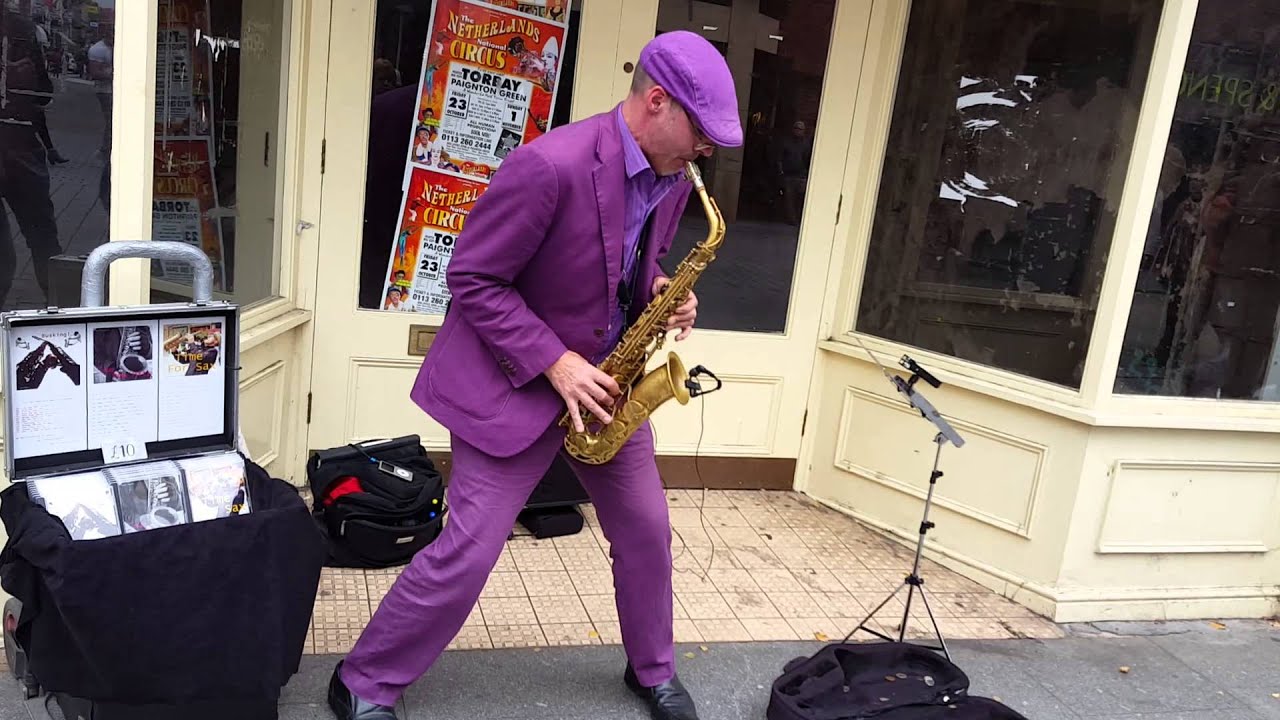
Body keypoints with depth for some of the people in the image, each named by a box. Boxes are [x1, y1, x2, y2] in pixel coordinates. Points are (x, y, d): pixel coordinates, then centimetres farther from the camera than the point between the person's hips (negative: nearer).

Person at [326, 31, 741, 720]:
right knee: (468, 551, -5)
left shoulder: (671, 179, 0)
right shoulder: (549, 165, -25)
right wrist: (554, 363, -24)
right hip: (516, 380, -7)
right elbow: (471, 278, -20)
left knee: (646, 530, 13)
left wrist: (659, 293, -6)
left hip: (604, 376, 7)